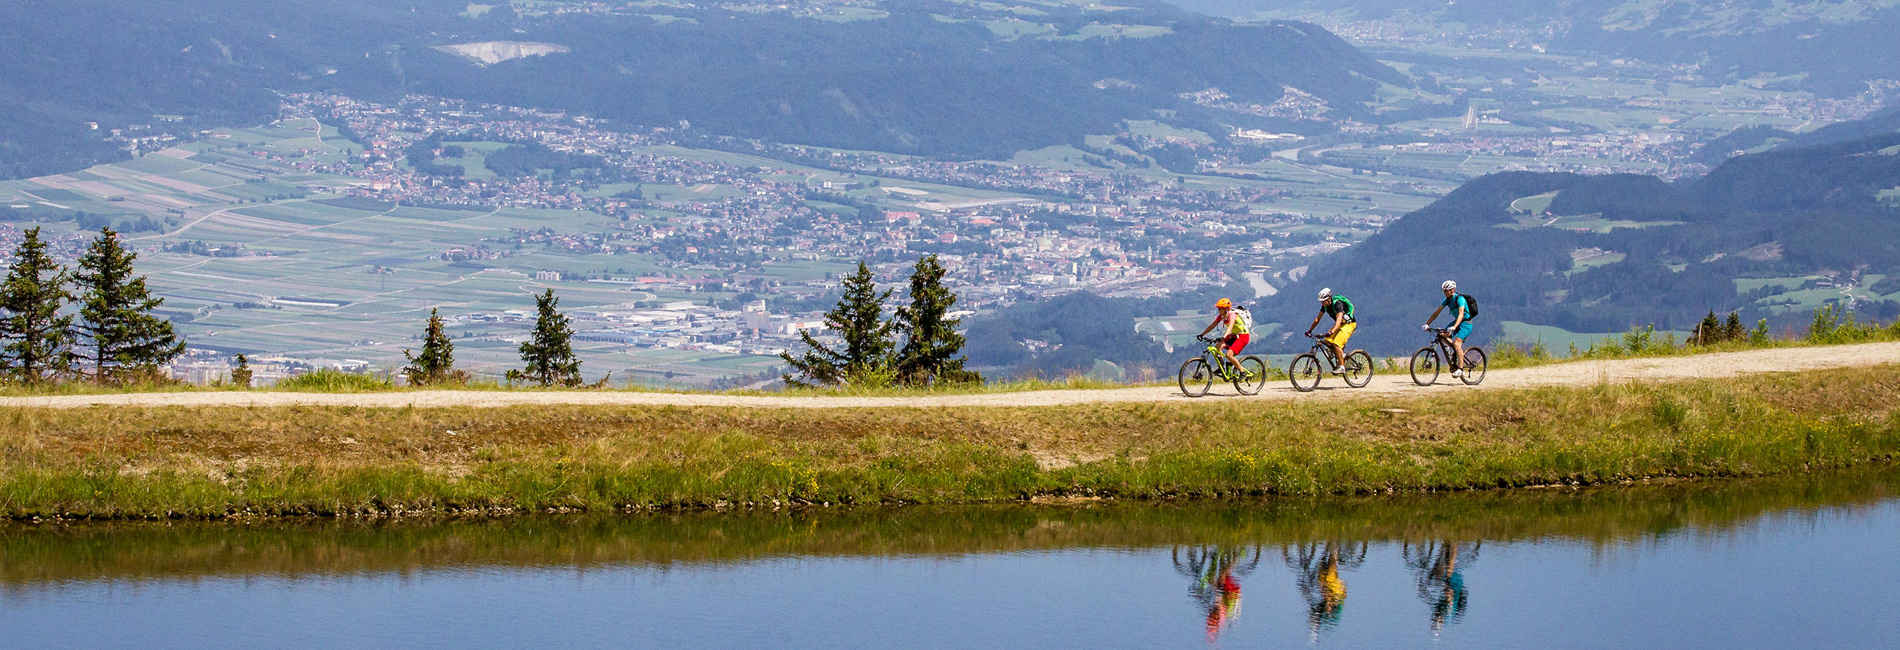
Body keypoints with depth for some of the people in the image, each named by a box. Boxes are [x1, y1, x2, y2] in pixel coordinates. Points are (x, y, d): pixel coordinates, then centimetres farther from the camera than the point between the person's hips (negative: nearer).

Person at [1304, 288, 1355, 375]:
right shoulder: (1325, 306, -5)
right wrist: (1310, 330, -1)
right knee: (1327, 342, -9)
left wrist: (1331, 331, -53)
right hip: (1340, 325, 8)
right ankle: (1341, 355, 10)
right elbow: (1317, 319, 3)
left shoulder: (1337, 304, -29)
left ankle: (1341, 367, -19)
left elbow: (1338, 320, -40)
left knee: (1336, 344, -24)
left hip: (1349, 323, -8)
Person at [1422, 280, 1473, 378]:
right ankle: (1457, 351, 6)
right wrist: (1427, 324, -6)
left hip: (1466, 323, -8)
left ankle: (1460, 368, -22)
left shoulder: (1460, 299, -23)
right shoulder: (1447, 300, 0)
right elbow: (1437, 312, 3)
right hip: (1456, 321, 8)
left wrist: (1454, 327, -49)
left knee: (1457, 343, -24)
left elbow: (1461, 314, -35)